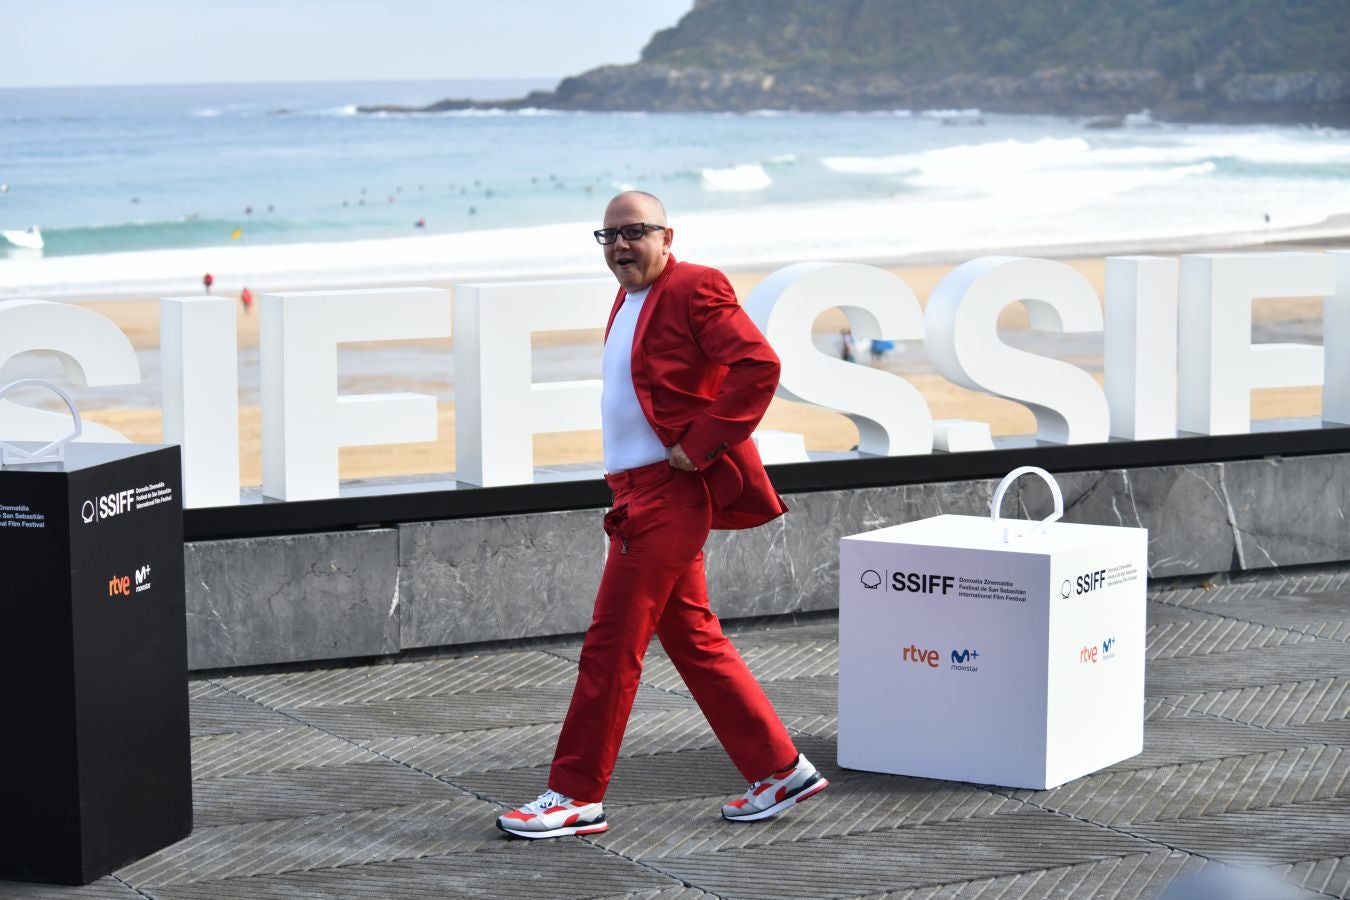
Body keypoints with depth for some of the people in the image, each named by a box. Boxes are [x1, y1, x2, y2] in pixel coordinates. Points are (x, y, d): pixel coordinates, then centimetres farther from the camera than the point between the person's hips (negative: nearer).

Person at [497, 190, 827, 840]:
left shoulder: (695, 288, -11)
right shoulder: (628, 301, 17)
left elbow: (759, 365, -21)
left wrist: (700, 446, -20)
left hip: (667, 495, -10)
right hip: (639, 491, 10)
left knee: (610, 646, -6)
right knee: (695, 642, 13)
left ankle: (577, 797, 1)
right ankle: (780, 770, 20)